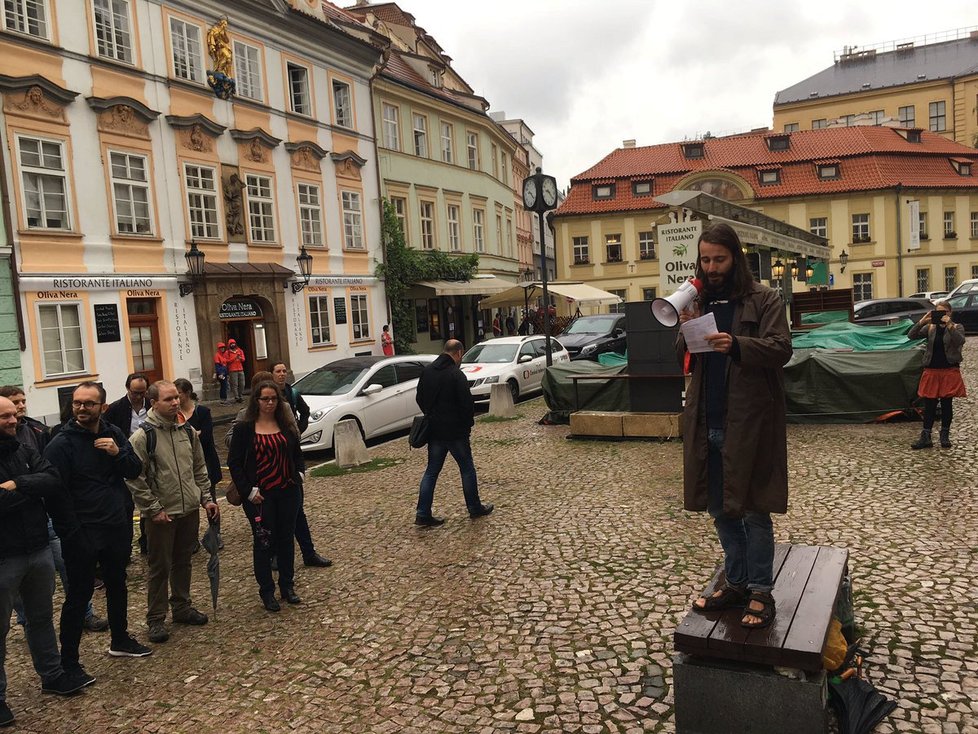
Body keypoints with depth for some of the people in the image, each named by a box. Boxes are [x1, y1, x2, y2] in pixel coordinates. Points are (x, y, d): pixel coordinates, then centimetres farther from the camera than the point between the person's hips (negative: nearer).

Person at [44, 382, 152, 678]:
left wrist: (118, 453, -14)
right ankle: (68, 661, 15)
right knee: (79, 594, 2)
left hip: (117, 526, 6)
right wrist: (71, 533, -17)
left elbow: (135, 471, 6)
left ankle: (120, 640, 38)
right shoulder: (61, 444, -14)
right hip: (83, 534, -6)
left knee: (117, 584, 20)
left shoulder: (113, 434, 4)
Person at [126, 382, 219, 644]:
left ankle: (182, 607, 32)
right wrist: (154, 509, -14)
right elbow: (135, 478, -14)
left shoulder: (188, 432, 6)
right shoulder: (142, 437, -13)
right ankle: (156, 619, 18)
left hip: (189, 511, 5)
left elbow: (200, 469, 14)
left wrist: (206, 498, 7)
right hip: (161, 515, -5)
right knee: (160, 568, 5)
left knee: (183, 562, 17)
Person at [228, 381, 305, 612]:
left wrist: (299, 474, 0)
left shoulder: (287, 426, 6)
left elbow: (297, 454, 17)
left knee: (287, 539, 11)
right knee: (263, 542, 3)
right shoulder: (244, 428, -5)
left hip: (288, 493, 4)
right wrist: (248, 490, -11)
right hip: (260, 496, -4)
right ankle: (266, 591, 15)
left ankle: (287, 586, 24)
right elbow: (234, 462, -5)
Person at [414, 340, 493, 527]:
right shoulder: (456, 374, -18)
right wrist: (468, 423, -1)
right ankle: (475, 508, 21)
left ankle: (423, 514, 7)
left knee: (431, 471, 10)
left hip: (434, 430, 6)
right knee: (467, 469, 10)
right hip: (455, 431, -6)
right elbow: (467, 404, -18)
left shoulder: (427, 371, 5)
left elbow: (420, 398, 14)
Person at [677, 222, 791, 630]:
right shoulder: (699, 302, 12)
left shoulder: (764, 300, -1)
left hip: (749, 422, -5)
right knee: (719, 508, 14)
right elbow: (683, 362, 12)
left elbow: (781, 348, -13)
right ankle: (736, 583, 28)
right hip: (707, 423, 6)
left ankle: (760, 591, 15)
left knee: (753, 510, 2)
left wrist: (736, 345, -30)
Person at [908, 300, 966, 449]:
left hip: (949, 371, -2)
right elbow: (911, 336, -6)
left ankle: (945, 436, 19)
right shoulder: (929, 328, 6)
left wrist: (949, 325, -29)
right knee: (929, 405, 3)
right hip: (931, 371, 2)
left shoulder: (957, 327, -1)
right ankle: (926, 437, 6)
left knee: (946, 404, 5)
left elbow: (960, 341, -21)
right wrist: (921, 322, -19)